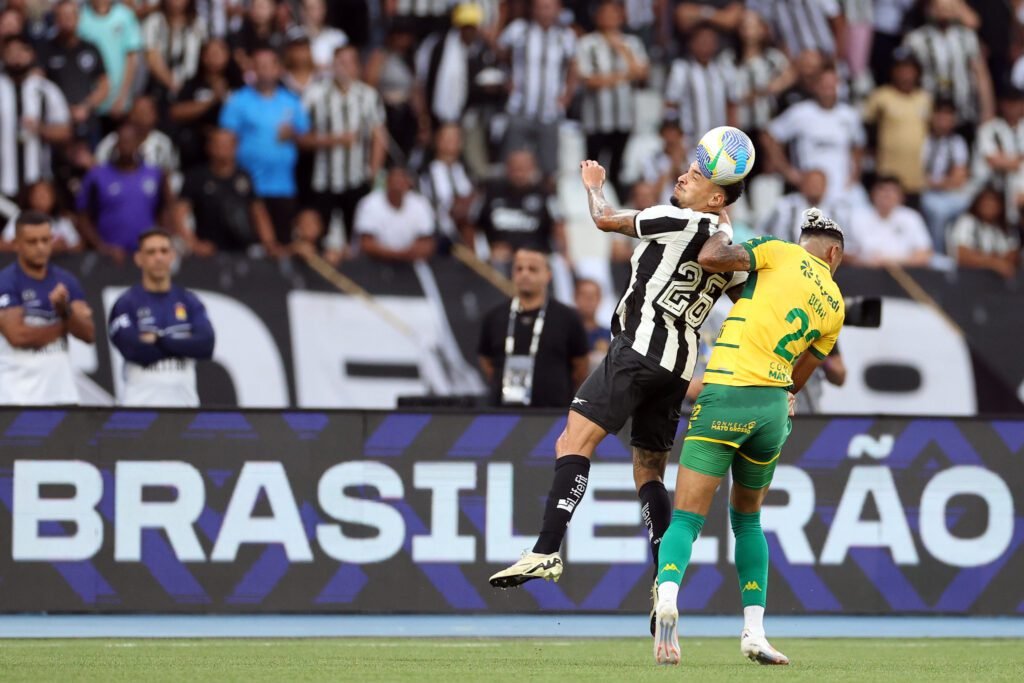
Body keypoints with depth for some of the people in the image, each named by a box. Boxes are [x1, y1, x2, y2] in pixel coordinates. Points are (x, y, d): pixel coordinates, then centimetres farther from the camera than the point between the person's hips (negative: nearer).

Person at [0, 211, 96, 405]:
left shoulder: (66, 281, 10)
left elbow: (88, 334, 4)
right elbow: (17, 335, -16)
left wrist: (65, 310, -16)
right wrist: (66, 325, -4)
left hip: (61, 388, 5)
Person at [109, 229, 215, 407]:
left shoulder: (189, 302, 11)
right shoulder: (125, 304, 2)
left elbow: (206, 346, -4)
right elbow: (135, 350, -13)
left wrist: (160, 341, -10)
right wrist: (183, 346, -4)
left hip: (184, 400, 3)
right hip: (140, 401, -3)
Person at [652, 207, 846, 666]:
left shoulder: (781, 253, 5)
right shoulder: (834, 307, 16)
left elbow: (710, 259, -6)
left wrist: (718, 237, 14)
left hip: (724, 397, -3)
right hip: (773, 407, 3)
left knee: (687, 518, -4)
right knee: (747, 520, 22)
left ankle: (667, 595, -32)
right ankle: (754, 631, 12)